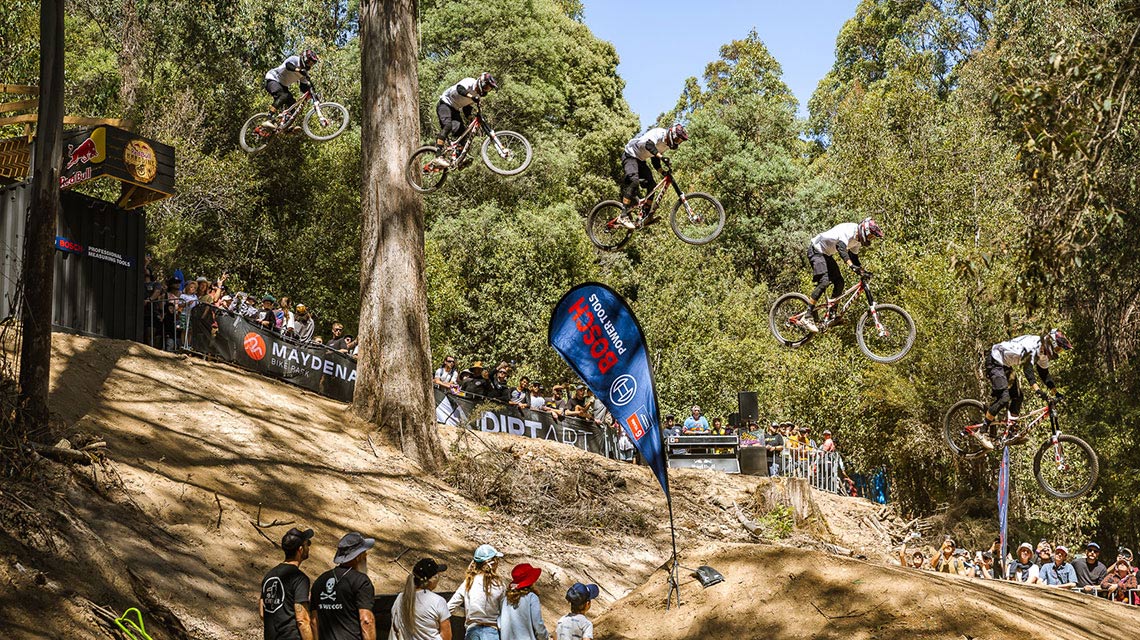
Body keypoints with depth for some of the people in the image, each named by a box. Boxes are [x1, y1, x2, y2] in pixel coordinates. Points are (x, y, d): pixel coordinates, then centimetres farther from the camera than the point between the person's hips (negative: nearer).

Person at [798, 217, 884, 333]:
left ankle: (831, 315, 8)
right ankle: (807, 317, -25)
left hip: (827, 254, 10)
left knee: (839, 282, 0)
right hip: (816, 251, -10)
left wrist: (861, 272, 3)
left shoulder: (857, 240, 5)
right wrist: (852, 265, -53)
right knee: (824, 281, -24)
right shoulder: (849, 230, -26)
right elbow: (841, 247, -42)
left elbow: (854, 258, 15)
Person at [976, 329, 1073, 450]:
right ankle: (981, 432, -15)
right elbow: (1028, 369, -38)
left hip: (1006, 365, 10)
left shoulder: (1042, 352, 3)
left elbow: (1044, 374, 14)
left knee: (1017, 396, 4)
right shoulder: (1033, 345, -27)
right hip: (995, 361, -10)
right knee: (1004, 398, -18)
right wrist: (1038, 390, -48)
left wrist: (1056, 393, 7)